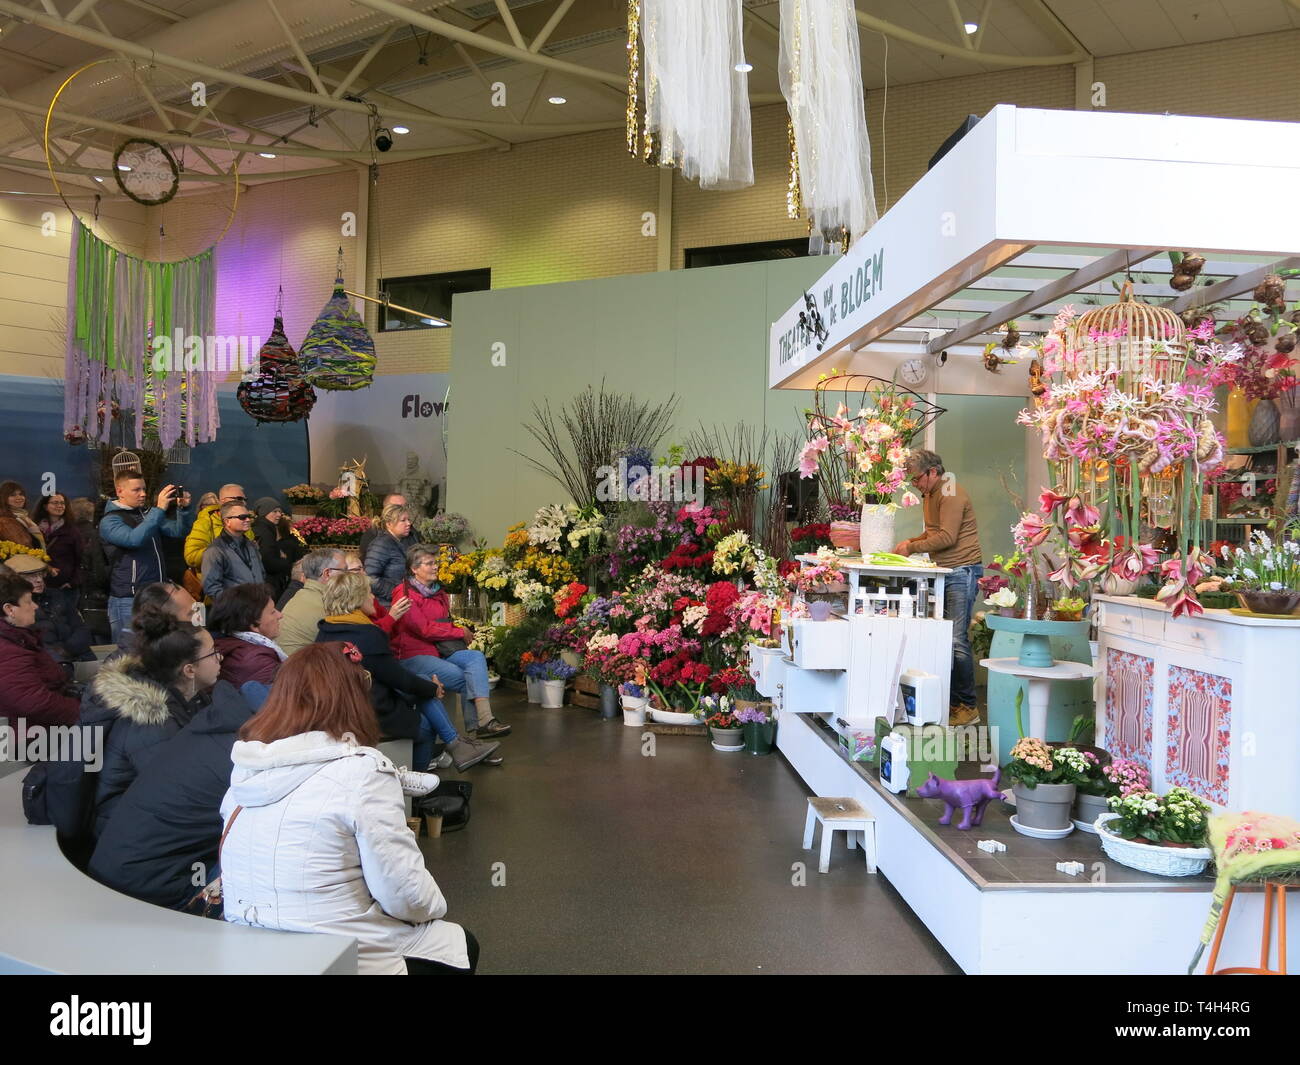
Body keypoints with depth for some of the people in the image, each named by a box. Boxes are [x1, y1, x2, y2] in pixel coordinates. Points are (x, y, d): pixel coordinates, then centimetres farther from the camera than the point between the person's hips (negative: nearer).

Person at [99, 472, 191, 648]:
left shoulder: (147, 515, 16)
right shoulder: (110, 521, -6)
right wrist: (159, 509, -26)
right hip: (129, 600, -7)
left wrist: (183, 509, -8)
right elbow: (134, 539, -24)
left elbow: (177, 531, 11)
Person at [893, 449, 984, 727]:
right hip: (944, 572, 10)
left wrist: (912, 548, -13)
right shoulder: (930, 495, 17)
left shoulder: (950, 494, -13)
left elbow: (947, 537, -20)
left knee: (957, 639, -10)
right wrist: (910, 542, 8)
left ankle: (968, 706, -3)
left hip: (962, 571, -10)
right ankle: (950, 701, 13)